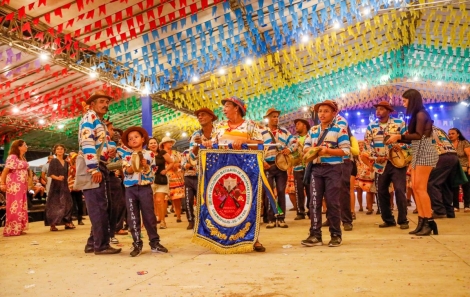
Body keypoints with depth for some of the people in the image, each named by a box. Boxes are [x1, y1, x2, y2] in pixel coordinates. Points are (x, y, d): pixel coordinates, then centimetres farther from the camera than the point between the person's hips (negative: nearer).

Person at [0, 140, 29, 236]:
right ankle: (12, 230, 2)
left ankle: (18, 228, 16)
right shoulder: (12, 157, -11)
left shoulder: (22, 158, 15)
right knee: (14, 207, -5)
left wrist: (26, 184, 8)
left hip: (22, 186, 9)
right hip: (14, 186, -9)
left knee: (21, 207, 10)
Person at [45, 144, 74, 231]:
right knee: (54, 204, -5)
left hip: (64, 185, 6)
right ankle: (52, 225, -3)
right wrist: (57, 178, -26)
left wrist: (68, 185, 14)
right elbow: (49, 174, -10)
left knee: (67, 203, 3)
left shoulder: (66, 163, 15)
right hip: (55, 185, -6)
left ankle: (67, 223, 9)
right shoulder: (53, 161, -1)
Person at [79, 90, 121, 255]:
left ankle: (93, 242, 19)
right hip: (93, 168, -10)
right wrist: (94, 169, -23)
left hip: (100, 167, 10)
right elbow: (86, 143, -17)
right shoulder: (89, 117, -5)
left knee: (100, 207, 12)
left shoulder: (101, 122, 24)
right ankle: (101, 245, -2)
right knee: (99, 207, -8)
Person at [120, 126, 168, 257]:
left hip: (145, 188, -1)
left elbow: (152, 172, 0)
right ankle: (137, 244, 12)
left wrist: (145, 166, -19)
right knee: (132, 218, 3)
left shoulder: (149, 154, 4)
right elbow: (125, 171, -3)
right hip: (130, 189, 1)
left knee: (149, 216, 2)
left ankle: (154, 243, 10)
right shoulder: (126, 155, 7)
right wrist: (132, 167, -22)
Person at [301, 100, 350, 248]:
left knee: (332, 202, -1)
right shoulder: (313, 130, 14)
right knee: (314, 201, 1)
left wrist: (327, 150, -19)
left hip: (333, 169, -5)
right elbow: (305, 148, 15)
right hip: (316, 168, 5)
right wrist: (311, 149, -8)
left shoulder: (340, 130, -3)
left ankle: (336, 235, 12)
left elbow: (346, 150, -9)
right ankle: (315, 235, 6)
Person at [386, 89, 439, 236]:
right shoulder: (417, 115, 17)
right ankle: (422, 221, 8)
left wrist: (399, 137, -17)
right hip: (418, 154, 9)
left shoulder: (421, 114, -10)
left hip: (424, 154, -9)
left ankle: (430, 222, -5)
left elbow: (418, 135, -19)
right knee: (415, 187, 5)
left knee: (421, 188, -10)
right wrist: (399, 139, 10)